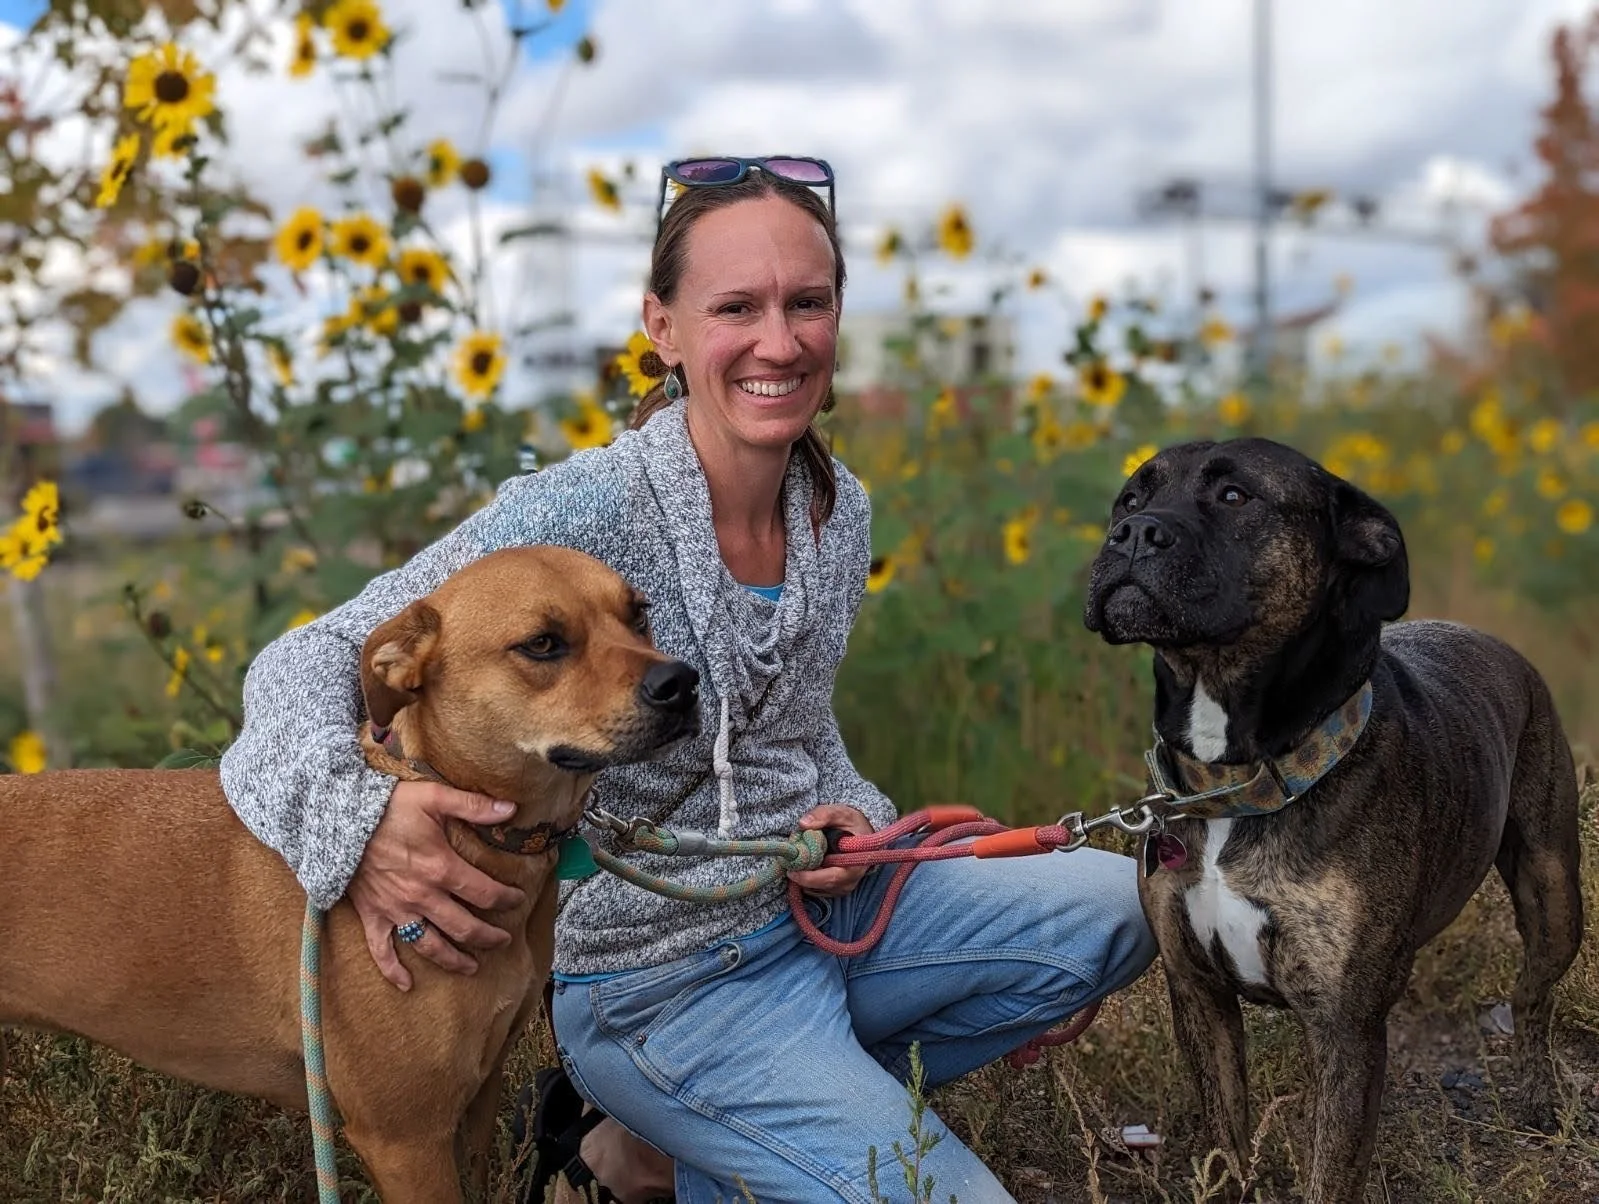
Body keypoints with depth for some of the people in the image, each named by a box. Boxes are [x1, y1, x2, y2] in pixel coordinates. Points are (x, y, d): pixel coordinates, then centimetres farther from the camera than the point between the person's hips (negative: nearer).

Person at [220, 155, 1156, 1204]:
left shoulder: (841, 510, -1)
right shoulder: (581, 514, -22)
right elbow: (315, 662, -22)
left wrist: (852, 821, -7)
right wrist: (358, 815, -43)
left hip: (813, 910, 7)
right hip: (665, 986, -7)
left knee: (1121, 907, 3)